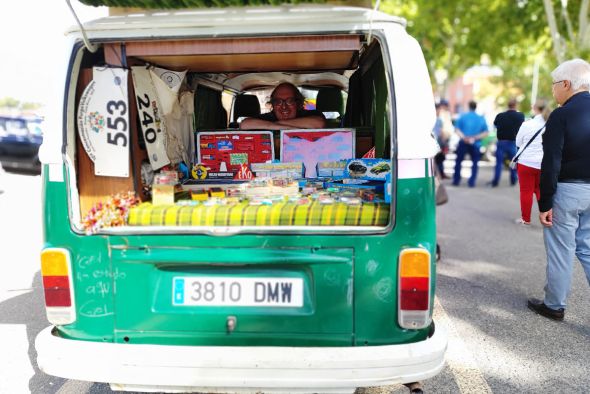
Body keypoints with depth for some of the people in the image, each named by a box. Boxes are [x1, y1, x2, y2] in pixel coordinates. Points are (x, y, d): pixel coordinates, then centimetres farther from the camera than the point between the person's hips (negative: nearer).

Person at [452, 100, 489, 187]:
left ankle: (456, 181, 11)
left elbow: (457, 129, -9)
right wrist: (475, 138, -9)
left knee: (458, 161, 11)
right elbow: (485, 133, -3)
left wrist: (464, 137, -17)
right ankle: (471, 182, 3)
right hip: (475, 144, 1)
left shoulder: (462, 117, 0)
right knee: (475, 163, 10)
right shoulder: (481, 119, 4)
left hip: (463, 143, -1)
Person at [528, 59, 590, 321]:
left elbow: (551, 163, -17)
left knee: (561, 250, 5)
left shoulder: (561, 116, -14)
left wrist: (545, 203, -12)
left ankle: (554, 306, 18)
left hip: (567, 190, -6)